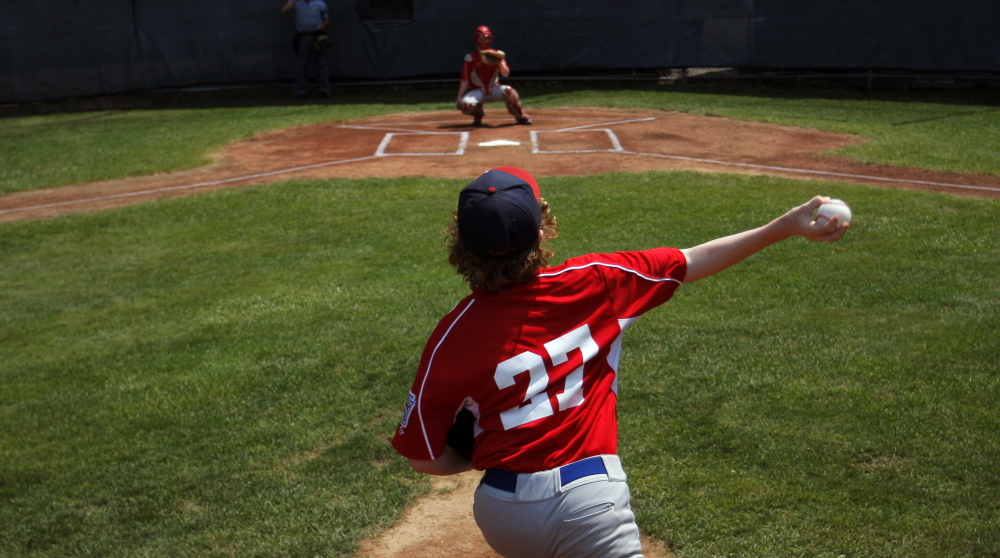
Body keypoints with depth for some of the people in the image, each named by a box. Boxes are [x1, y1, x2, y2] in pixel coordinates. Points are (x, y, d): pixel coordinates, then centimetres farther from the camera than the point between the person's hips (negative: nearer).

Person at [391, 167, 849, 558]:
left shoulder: (451, 340, -11)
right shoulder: (591, 281, -9)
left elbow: (425, 458, -4)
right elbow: (695, 262, 0)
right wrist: (787, 226, 9)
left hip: (501, 516, 2)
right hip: (590, 502, -2)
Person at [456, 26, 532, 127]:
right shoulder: (470, 57, -2)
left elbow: (505, 74, -10)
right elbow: (465, 80, -2)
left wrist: (500, 62, -26)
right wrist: (459, 97, -10)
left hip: (494, 89, 1)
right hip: (477, 91, 0)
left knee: (509, 91, -33)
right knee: (464, 104, -32)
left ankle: (520, 116, -6)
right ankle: (478, 114, 7)